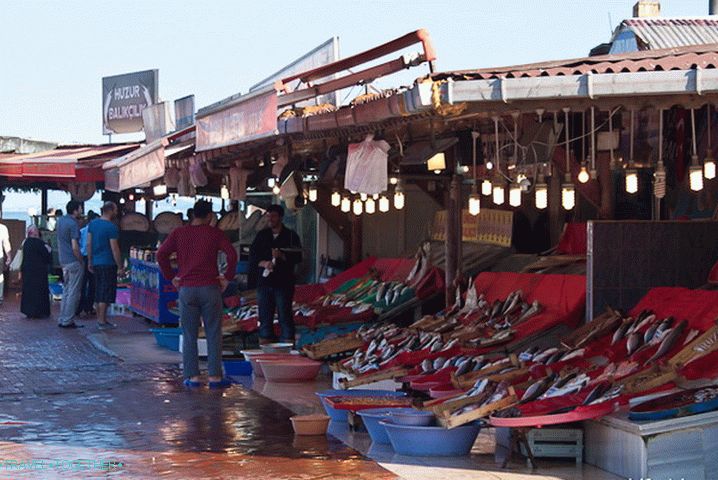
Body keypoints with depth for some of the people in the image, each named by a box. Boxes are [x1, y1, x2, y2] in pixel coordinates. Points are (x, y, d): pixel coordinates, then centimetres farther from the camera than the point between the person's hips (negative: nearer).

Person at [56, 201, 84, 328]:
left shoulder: (60, 220, 10)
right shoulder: (73, 224, -16)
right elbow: (75, 247, -20)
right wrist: (81, 261, -10)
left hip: (63, 261, 9)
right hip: (74, 262, -9)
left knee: (66, 291, 15)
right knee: (73, 293, -3)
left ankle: (62, 319, 16)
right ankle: (67, 321, -2)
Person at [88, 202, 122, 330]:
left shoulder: (92, 223, 8)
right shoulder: (111, 227, -14)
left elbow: (89, 244, 10)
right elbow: (115, 249, -14)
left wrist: (90, 262, 16)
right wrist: (120, 266, -8)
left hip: (96, 262, 8)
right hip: (108, 263, -8)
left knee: (99, 293, 15)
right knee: (106, 294, -3)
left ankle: (100, 318, 20)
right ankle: (102, 321, -2)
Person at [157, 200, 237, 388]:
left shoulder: (178, 233, 6)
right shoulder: (215, 233, 0)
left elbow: (161, 254, 0)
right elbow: (232, 254, -11)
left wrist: (171, 277, 7)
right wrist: (227, 278, -2)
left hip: (186, 288, 2)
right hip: (210, 288, -2)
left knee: (189, 335, 7)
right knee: (213, 334, 5)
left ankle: (192, 376, 6)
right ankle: (214, 376, 3)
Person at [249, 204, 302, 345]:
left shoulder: (291, 236, 4)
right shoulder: (262, 235, 12)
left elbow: (298, 257, -3)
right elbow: (252, 255, 8)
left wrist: (281, 256, -19)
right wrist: (263, 263, -12)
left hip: (284, 282, -3)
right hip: (264, 281, 3)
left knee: (285, 314, -5)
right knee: (264, 314, 4)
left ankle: (288, 343, -3)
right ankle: (264, 343, 9)